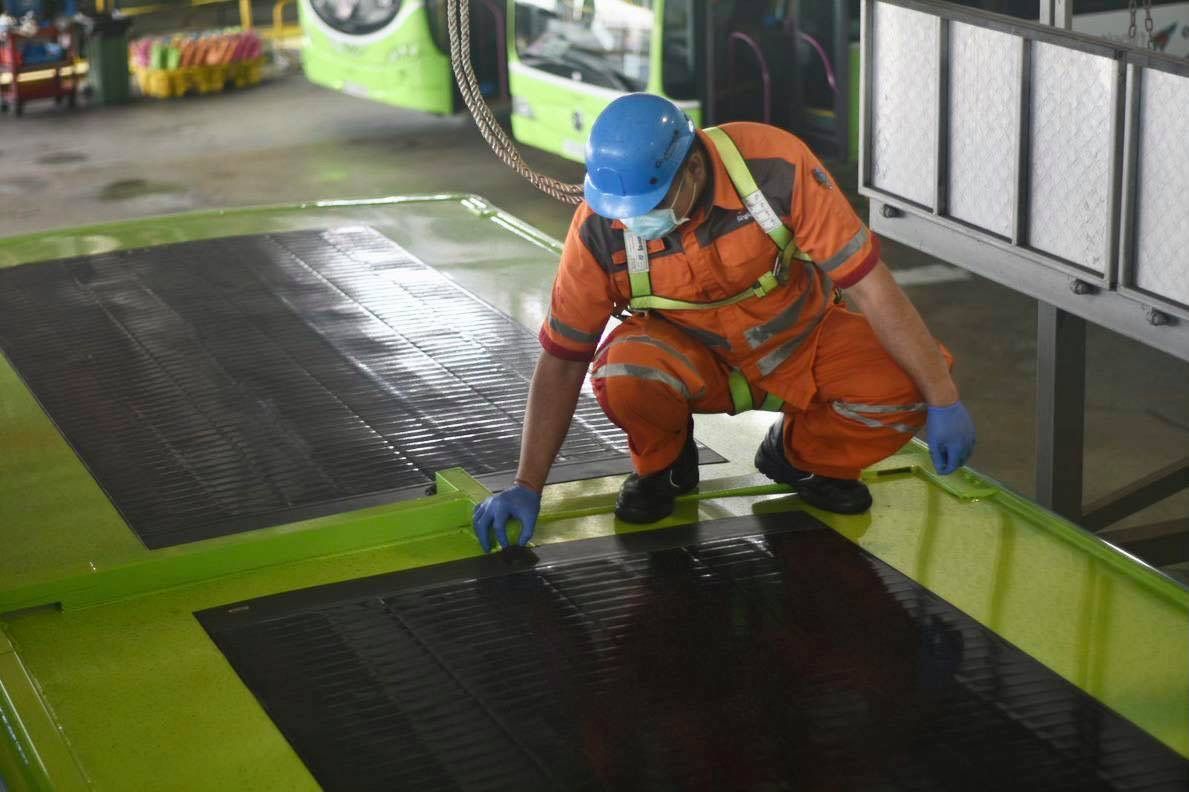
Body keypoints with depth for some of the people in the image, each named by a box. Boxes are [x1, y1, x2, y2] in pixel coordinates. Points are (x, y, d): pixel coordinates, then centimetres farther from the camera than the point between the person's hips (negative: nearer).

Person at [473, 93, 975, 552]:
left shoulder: (774, 165, -29)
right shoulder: (599, 226, -23)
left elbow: (869, 283, -24)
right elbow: (562, 358, -14)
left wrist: (943, 398, -23)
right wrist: (527, 488, -15)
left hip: (799, 342, 1)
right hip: (689, 357, 0)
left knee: (905, 386, -26)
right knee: (624, 373, -34)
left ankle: (798, 454, 5)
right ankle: (662, 464, 1)